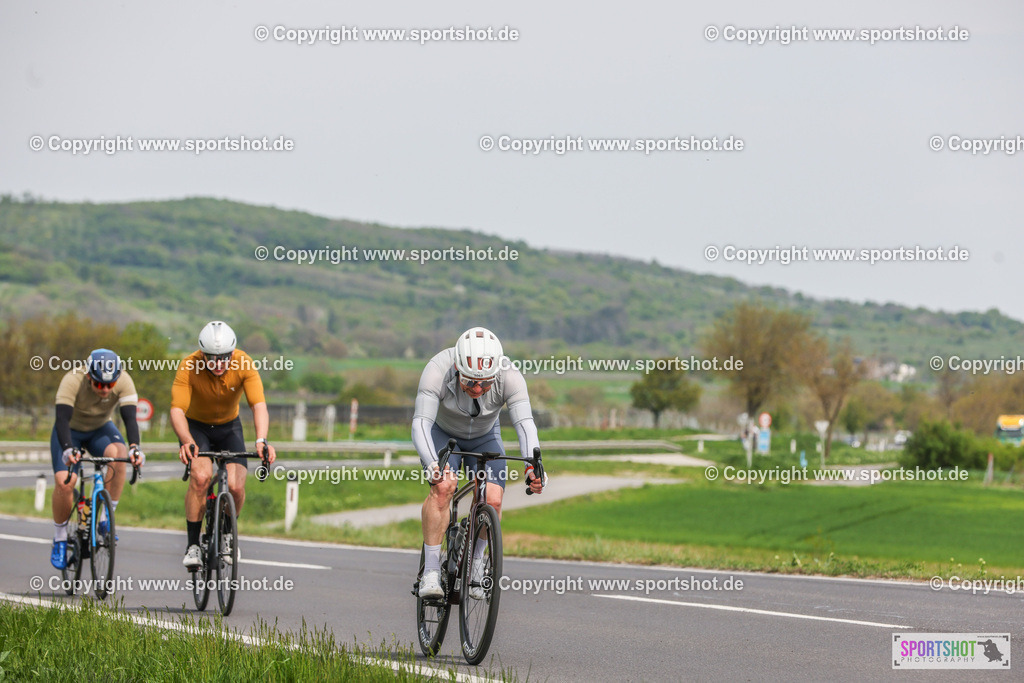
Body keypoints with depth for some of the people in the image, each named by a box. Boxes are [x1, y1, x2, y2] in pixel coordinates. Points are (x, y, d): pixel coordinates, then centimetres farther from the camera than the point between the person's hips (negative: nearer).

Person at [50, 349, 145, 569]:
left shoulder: (124, 381, -25)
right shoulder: (73, 380, -33)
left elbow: (130, 418, -31)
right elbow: (62, 419, -40)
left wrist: (134, 448, -49)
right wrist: (68, 449, -57)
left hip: (101, 429, 2)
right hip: (71, 430, -2)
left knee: (118, 453, -33)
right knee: (64, 483, -24)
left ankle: (106, 518, -20)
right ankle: (60, 540, -1)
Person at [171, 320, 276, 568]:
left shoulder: (243, 364, -24)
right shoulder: (189, 367, -27)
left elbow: (259, 405, -32)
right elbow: (177, 410, -35)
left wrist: (261, 440, -50)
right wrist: (187, 442, -54)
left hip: (229, 427, 2)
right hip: (196, 426, -2)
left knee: (236, 487, -16)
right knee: (201, 476, -28)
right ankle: (193, 544, -17)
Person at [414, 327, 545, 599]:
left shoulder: (510, 377, -32)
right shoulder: (437, 371, -36)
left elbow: (525, 423, -39)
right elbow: (420, 423, -41)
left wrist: (532, 466, -56)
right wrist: (432, 464, -58)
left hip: (484, 437, 2)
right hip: (442, 433, -2)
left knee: (493, 501, -18)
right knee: (443, 487, -29)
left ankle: (475, 559, 10)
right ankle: (431, 572, -22)